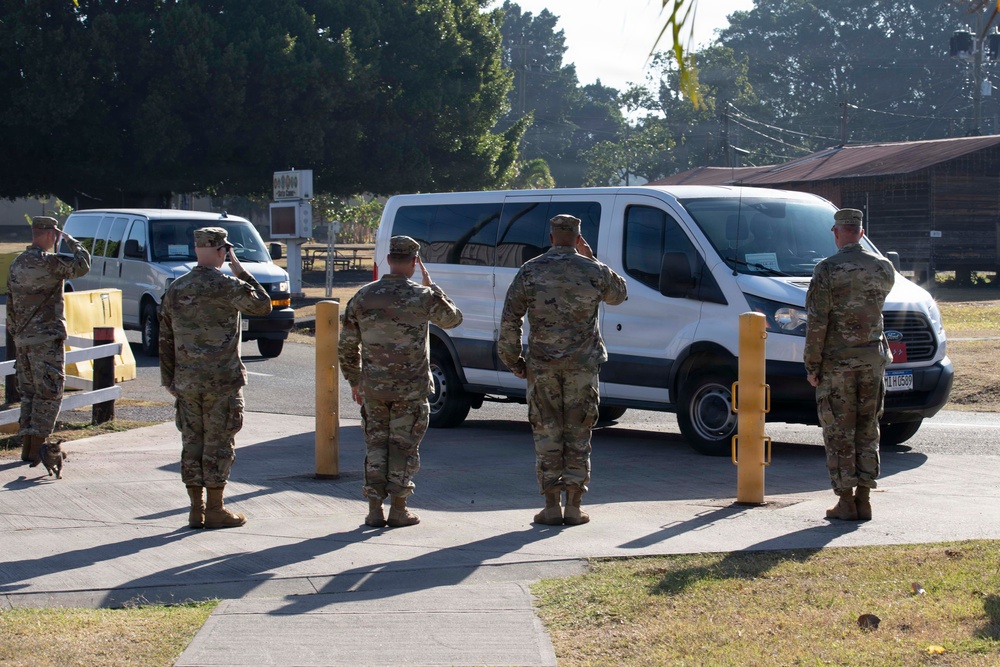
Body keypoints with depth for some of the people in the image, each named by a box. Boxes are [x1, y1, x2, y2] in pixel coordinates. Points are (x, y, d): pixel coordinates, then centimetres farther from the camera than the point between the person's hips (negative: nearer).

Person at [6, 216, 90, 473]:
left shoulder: (17, 263, 11)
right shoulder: (49, 261, -15)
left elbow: (10, 304, 15)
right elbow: (83, 265, -11)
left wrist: (14, 335, 22)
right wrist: (70, 241, 3)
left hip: (23, 338, 8)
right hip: (47, 338, -8)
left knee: (29, 392, 13)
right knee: (49, 393, -3)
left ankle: (27, 447, 15)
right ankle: (37, 449, -7)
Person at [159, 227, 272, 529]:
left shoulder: (175, 290, 8)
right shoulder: (226, 286, -11)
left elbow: (165, 340, 11)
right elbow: (263, 305, 1)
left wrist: (169, 380, 17)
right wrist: (241, 271, 5)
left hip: (186, 381, 5)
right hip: (222, 380, -5)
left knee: (192, 443, 9)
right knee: (219, 444, 0)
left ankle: (196, 509, 12)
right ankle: (215, 509, 3)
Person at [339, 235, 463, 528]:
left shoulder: (362, 297, 1)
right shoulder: (422, 297, -9)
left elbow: (347, 346, 6)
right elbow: (453, 318, 11)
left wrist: (354, 382, 17)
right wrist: (431, 286, 17)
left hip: (373, 387, 3)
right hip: (411, 388, -3)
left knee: (375, 445, 11)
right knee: (404, 446, 6)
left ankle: (374, 509, 9)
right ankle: (398, 509, 7)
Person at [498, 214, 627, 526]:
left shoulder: (530, 271, -2)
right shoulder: (593, 271, -2)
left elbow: (510, 320, -3)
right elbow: (619, 294, 19)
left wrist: (511, 358, 7)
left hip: (542, 365, 0)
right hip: (582, 364, 0)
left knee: (547, 434, 5)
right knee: (578, 434, 6)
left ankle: (551, 506, 4)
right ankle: (573, 506, 5)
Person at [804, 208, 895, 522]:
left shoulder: (828, 269, -12)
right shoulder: (884, 268, 2)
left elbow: (816, 322, -14)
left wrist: (812, 365, -7)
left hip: (837, 362, -4)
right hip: (873, 359, 4)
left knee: (839, 434, 2)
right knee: (867, 431, 11)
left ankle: (845, 501, 2)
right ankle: (864, 499, 11)